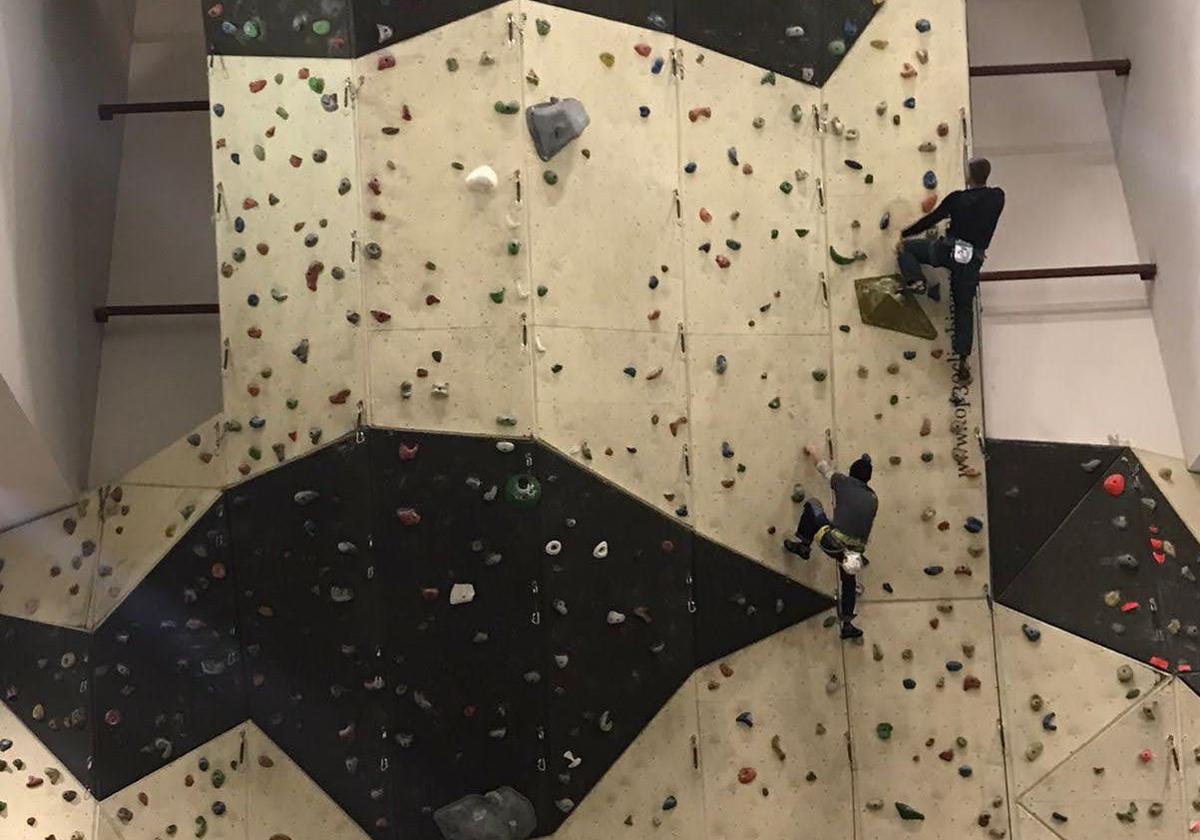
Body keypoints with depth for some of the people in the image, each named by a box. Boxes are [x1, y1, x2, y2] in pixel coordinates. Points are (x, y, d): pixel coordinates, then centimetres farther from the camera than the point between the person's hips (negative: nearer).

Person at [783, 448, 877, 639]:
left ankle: (801, 544, 22)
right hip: (856, 551, 4)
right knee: (848, 583, 30)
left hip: (833, 542, -4)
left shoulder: (844, 483, 7)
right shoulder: (873, 499, 17)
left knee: (812, 505, 17)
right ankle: (847, 624, 28)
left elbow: (826, 469, 27)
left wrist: (813, 455, 47)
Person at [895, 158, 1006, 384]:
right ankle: (964, 358, 5)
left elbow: (932, 219, 4)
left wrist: (904, 235, 14)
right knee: (964, 310, 12)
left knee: (907, 247, 18)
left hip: (949, 251, -3)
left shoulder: (958, 198, -1)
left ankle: (916, 281, -5)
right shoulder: (997, 198, 6)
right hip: (973, 260, 3)